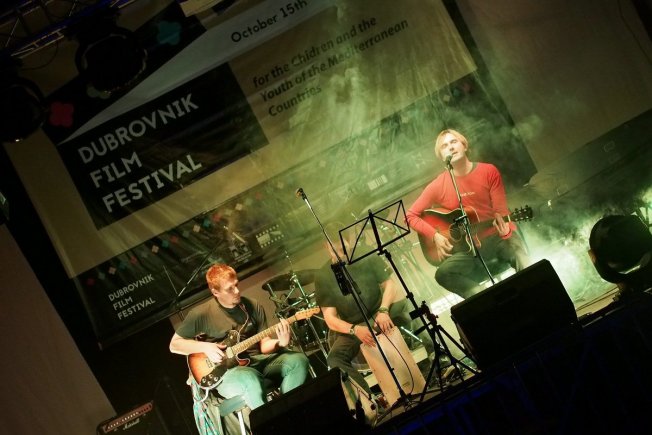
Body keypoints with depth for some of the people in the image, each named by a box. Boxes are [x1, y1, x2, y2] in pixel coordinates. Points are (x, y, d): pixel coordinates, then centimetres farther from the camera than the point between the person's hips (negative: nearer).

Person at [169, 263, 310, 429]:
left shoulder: (253, 306, 7)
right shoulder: (202, 314, -5)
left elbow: (264, 345, 8)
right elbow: (174, 344, 3)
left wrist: (280, 342, -14)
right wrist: (205, 347, -12)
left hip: (258, 360, 5)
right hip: (225, 372, -5)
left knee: (299, 360, -20)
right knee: (250, 378, -40)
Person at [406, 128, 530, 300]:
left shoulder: (489, 172, -1)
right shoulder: (438, 186, 0)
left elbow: (501, 211, -3)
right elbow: (410, 215, 6)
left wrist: (505, 229, -26)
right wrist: (435, 236, -7)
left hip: (498, 236, -1)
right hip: (469, 246, 1)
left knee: (526, 267, -33)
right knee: (443, 273, -28)